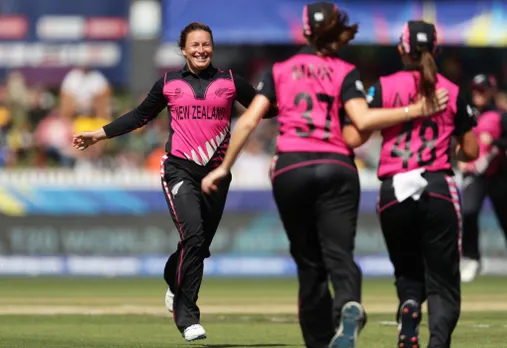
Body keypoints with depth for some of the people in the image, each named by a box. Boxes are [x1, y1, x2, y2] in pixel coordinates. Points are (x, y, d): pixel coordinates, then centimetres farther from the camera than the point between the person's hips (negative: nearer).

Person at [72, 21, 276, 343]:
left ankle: (174, 281, 42)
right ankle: (188, 317, -14)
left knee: (200, 246, 6)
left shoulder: (230, 82, 7)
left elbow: (264, 108, 7)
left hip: (217, 172, 2)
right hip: (180, 169, -2)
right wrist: (99, 134, 16)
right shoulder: (169, 84, 8)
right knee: (193, 235, -21)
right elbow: (140, 116, 18)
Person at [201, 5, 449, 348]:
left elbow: (249, 120, 7)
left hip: (290, 169, 2)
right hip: (337, 169, -2)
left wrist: (225, 167, 12)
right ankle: (349, 307, -42)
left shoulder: (279, 71, 14)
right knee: (339, 255, -9)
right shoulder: (346, 72, 7)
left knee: (310, 264, 11)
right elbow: (362, 121, -10)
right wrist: (414, 111, -7)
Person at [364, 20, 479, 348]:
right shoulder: (452, 92, 5)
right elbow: (471, 152, 10)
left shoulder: (384, 87, 1)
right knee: (442, 282, 4)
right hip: (440, 191, 0)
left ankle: (409, 306, -15)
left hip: (394, 194, 0)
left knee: (407, 272, 20)